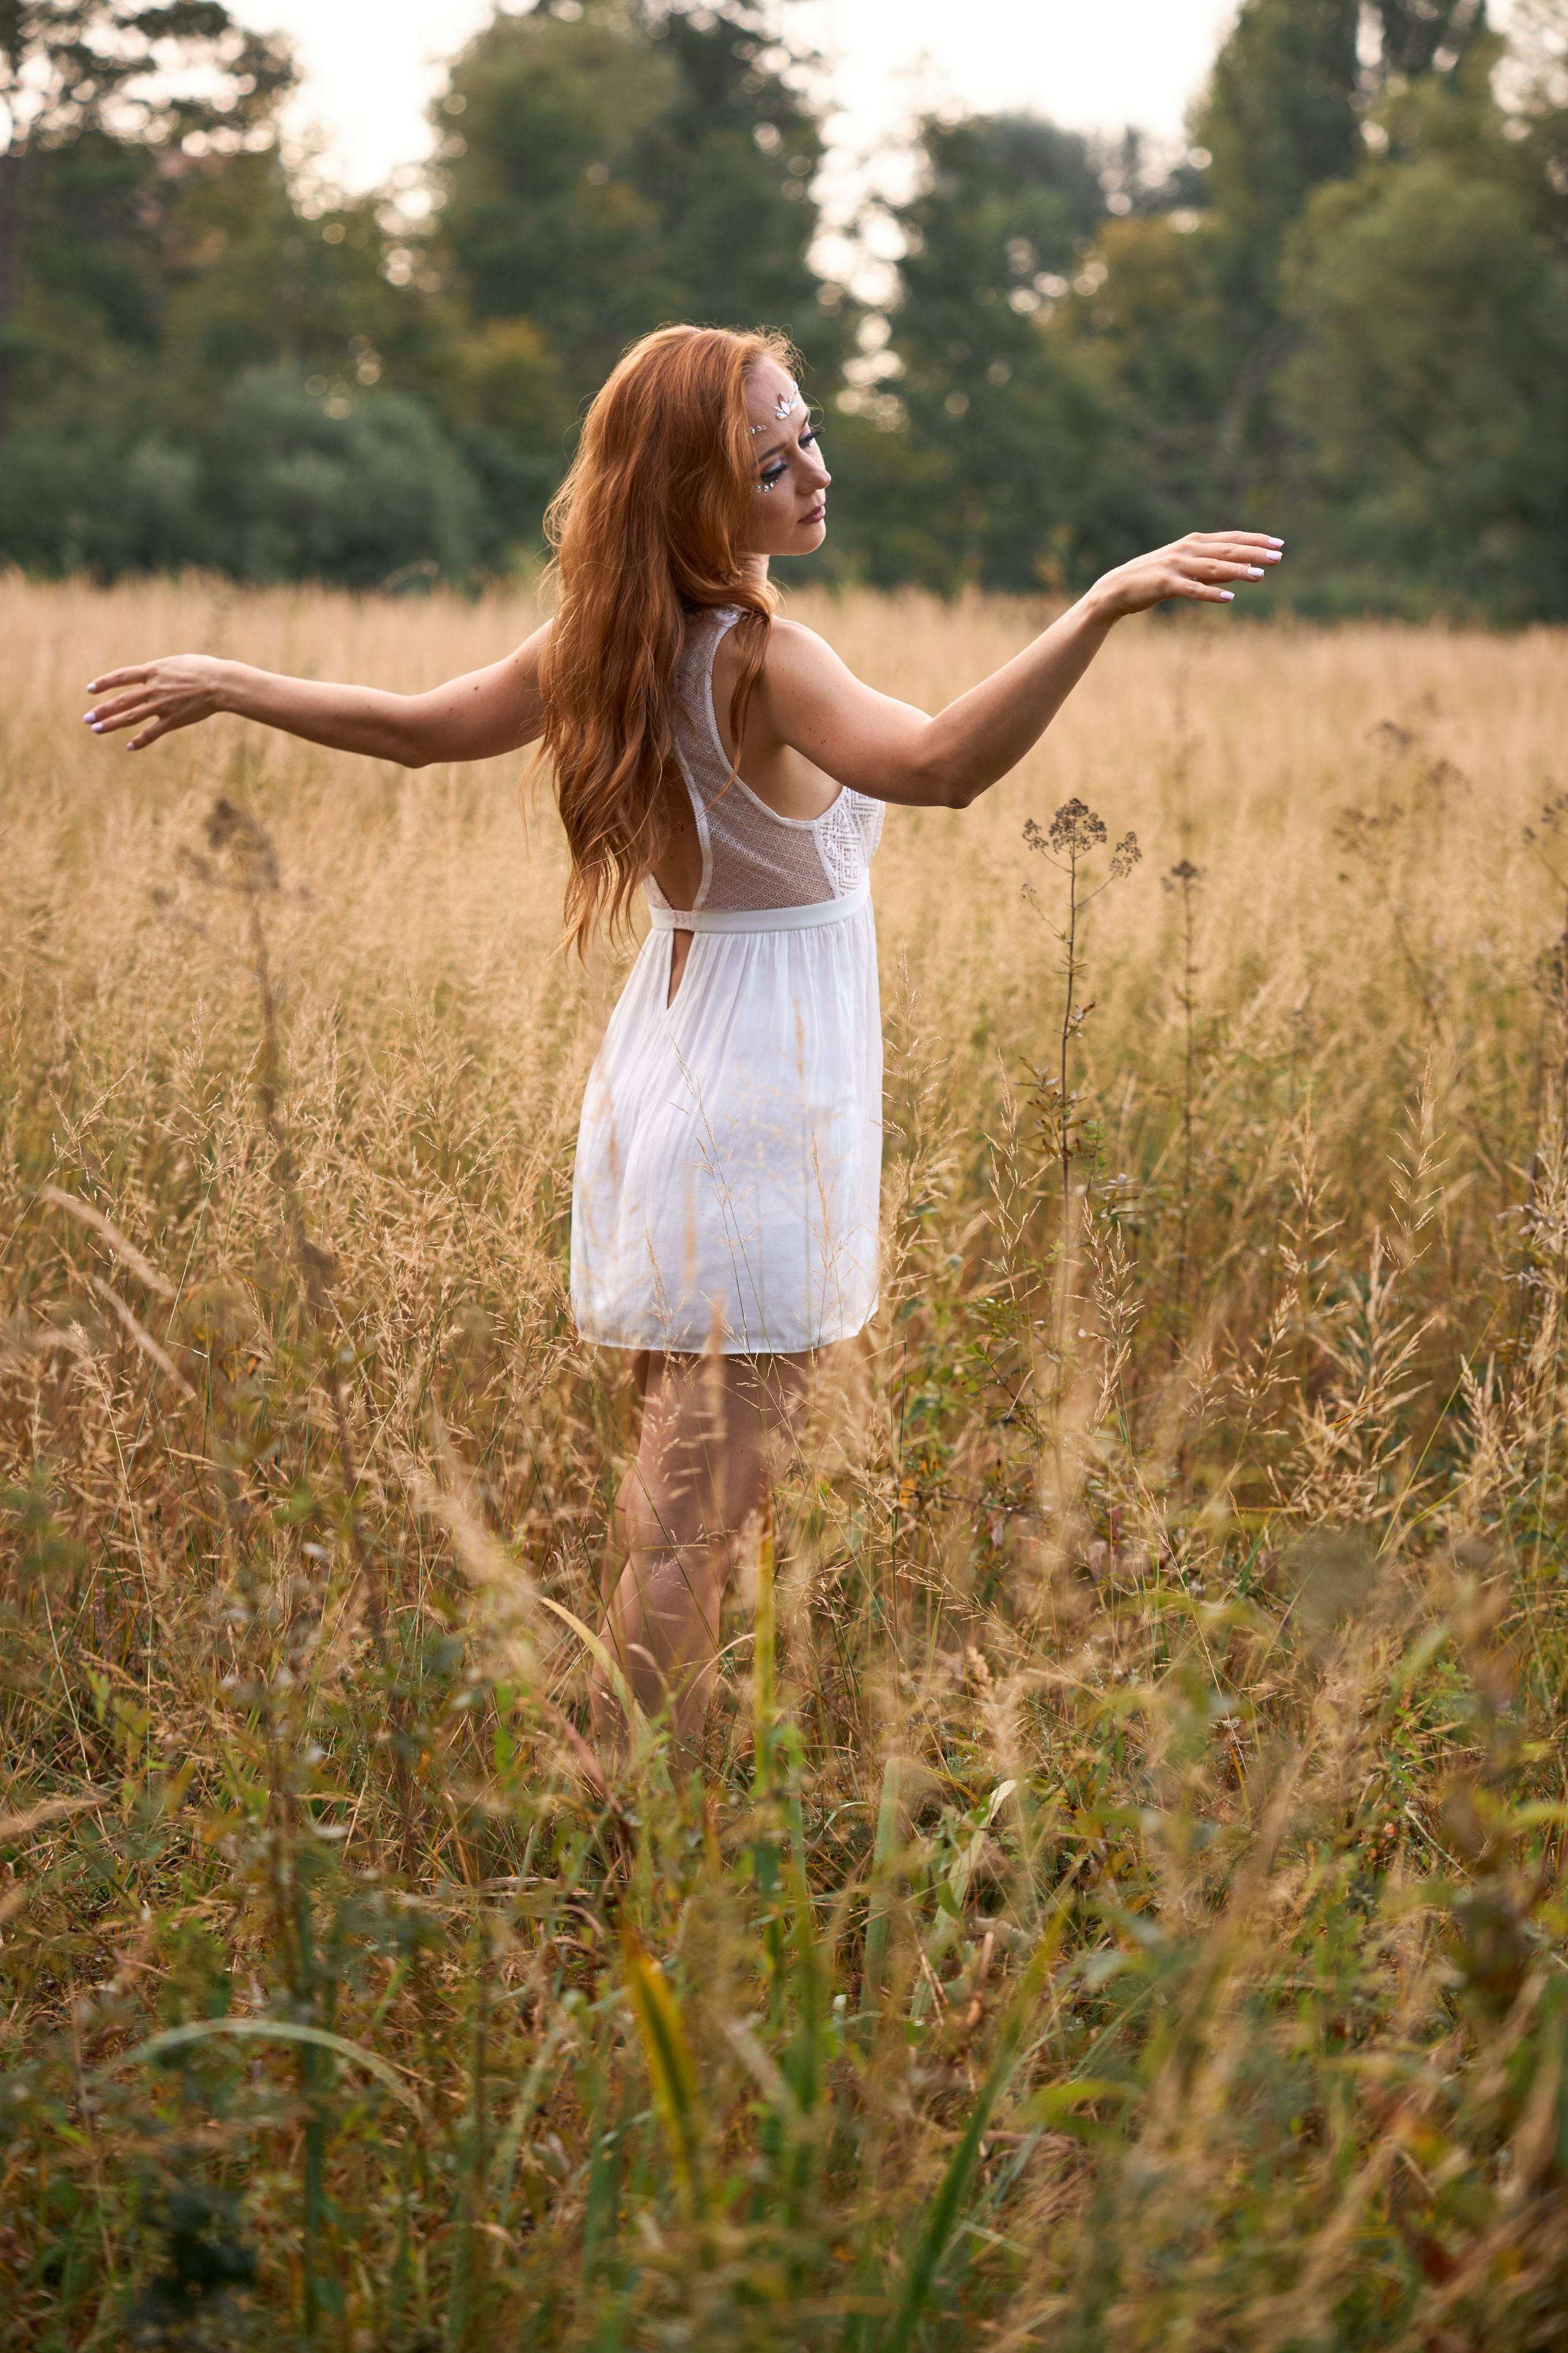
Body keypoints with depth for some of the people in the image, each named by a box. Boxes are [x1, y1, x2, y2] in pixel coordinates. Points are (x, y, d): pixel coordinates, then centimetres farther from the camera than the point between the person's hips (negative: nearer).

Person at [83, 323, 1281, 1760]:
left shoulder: (610, 644, 4)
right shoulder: (756, 659, -20)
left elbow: (417, 727, 16)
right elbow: (939, 764, -38)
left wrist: (226, 684, 33)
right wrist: (1106, 605, -48)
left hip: (665, 1073, 9)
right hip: (764, 1096, -9)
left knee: (668, 1494, 19)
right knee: (694, 1524, -4)